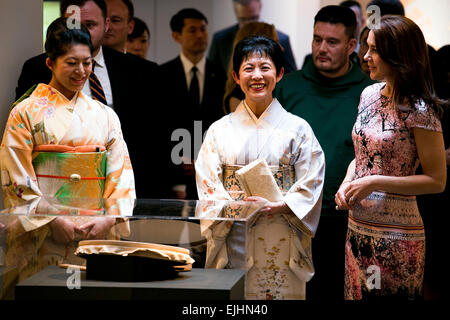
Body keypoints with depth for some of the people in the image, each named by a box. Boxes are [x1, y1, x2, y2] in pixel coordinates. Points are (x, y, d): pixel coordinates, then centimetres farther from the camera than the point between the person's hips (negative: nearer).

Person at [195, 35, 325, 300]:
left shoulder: (297, 128, 6)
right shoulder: (220, 130, 8)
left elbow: (310, 185, 1)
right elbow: (207, 184, 3)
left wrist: (276, 207, -16)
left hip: (281, 242, 0)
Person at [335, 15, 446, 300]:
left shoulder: (419, 111, -15)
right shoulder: (370, 95, 7)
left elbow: (436, 181, -15)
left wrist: (374, 183, -18)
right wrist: (348, 182, -1)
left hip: (396, 235, -7)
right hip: (358, 227, 7)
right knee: (358, 293, 15)